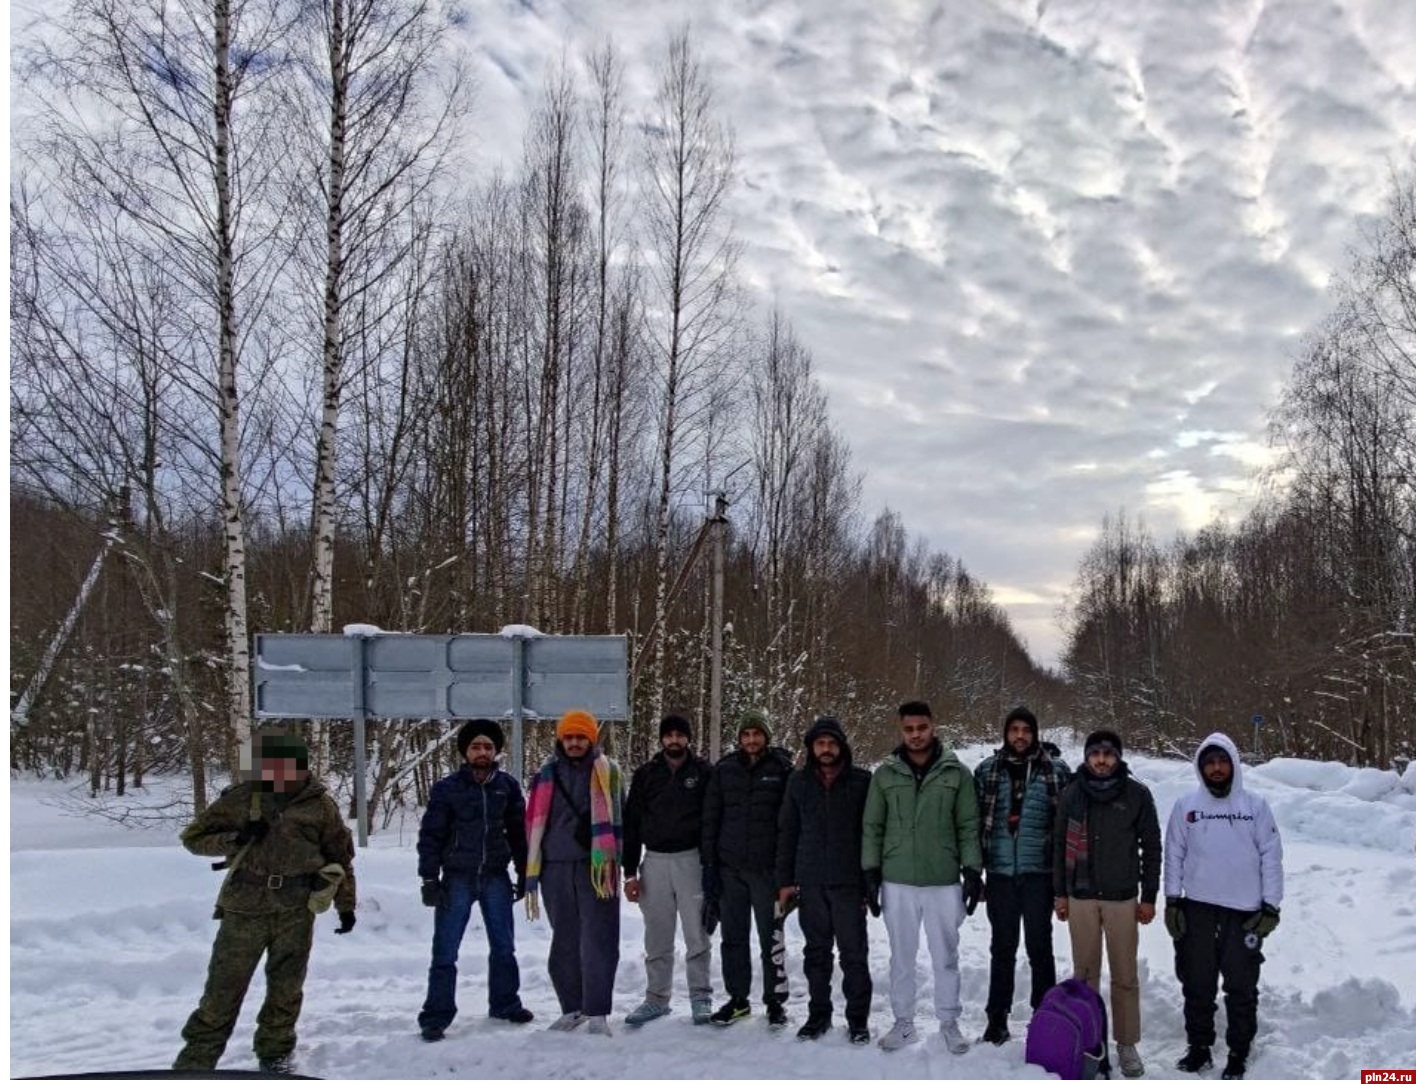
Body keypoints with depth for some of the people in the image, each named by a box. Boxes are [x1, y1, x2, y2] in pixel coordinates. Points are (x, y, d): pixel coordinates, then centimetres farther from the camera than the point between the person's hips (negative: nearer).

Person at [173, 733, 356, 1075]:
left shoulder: (320, 804, -3)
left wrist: (346, 905, 9)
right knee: (224, 987, 3)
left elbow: (341, 856, 8)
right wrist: (234, 838, -17)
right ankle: (198, 1057, 17)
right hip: (244, 908, -1)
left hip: (296, 910, 1)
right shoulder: (241, 798, -5)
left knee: (286, 986, 10)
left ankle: (276, 1051, 27)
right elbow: (192, 837, 1)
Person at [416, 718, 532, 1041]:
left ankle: (505, 1004, 30)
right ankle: (436, 1016, 9)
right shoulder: (446, 788, -6)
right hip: (457, 878, -3)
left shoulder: (507, 786, 3)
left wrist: (524, 875, 10)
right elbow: (430, 835, -4)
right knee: (445, 951, -2)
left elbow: (518, 832, 10)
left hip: (496, 878, 3)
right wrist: (430, 879, -9)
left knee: (503, 946, 13)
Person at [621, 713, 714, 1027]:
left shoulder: (703, 773, 2)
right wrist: (630, 872, 2)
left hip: (691, 859, -2)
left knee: (697, 935, 1)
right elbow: (631, 824, 7)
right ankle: (656, 998, 20)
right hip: (655, 860, 2)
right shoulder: (645, 774, 7)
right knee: (657, 938, 9)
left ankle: (701, 997, 12)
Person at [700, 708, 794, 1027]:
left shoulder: (782, 768, -1)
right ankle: (737, 998, 23)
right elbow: (710, 820, 7)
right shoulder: (723, 770, 5)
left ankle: (775, 1000, 17)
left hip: (768, 868, -3)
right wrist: (709, 866, 2)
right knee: (733, 937, 10)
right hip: (730, 868, 3)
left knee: (771, 938, 4)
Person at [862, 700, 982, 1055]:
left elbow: (968, 827, 2)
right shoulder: (885, 774, 1)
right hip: (897, 881, 1)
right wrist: (870, 872, 0)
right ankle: (903, 1022, 24)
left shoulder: (956, 773, -2)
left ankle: (949, 1022, 25)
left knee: (946, 956, 10)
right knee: (902, 956, 11)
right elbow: (873, 827, 5)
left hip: (944, 881, -1)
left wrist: (972, 870, -4)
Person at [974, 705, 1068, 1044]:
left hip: (1038, 873, -2)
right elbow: (975, 823, 6)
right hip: (1000, 875, 2)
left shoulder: (1055, 771, 0)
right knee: (1002, 949, 11)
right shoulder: (987, 771, 4)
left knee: (1039, 947, 8)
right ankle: (997, 1020, 21)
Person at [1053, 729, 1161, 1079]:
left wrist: (1149, 897, 1)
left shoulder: (1137, 794, -4)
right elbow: (1060, 844, 7)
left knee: (1125, 976, 5)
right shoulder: (1071, 794, 1)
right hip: (1081, 896, 1)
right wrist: (1059, 893, 6)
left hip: (1122, 897, -1)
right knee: (1085, 973, 10)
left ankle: (1127, 1044, 18)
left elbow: (1151, 847, 1)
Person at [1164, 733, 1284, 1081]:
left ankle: (1239, 1053, 19)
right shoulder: (1186, 805, 2)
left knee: (1242, 987, 6)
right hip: (1197, 909, 1)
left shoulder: (1255, 806, 1)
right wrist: (1172, 900, 0)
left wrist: (1270, 905, -4)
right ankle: (1199, 1047, 22)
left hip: (1245, 911, -1)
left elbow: (1271, 856, 1)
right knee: (1197, 984, 9)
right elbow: (1174, 855, 5)